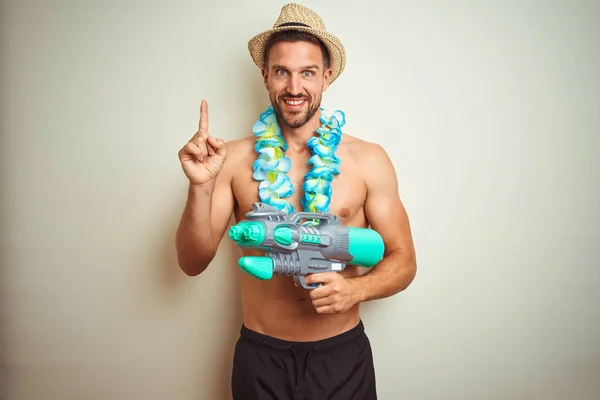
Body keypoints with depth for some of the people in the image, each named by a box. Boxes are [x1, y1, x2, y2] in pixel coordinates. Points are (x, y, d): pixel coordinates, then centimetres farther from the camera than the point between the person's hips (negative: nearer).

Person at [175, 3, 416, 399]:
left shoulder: (368, 159, -8)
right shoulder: (235, 158, -6)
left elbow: (403, 260, -2)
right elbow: (193, 262, -5)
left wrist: (357, 289, -21)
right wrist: (201, 187, -20)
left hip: (341, 353, 0)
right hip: (261, 355, 1)